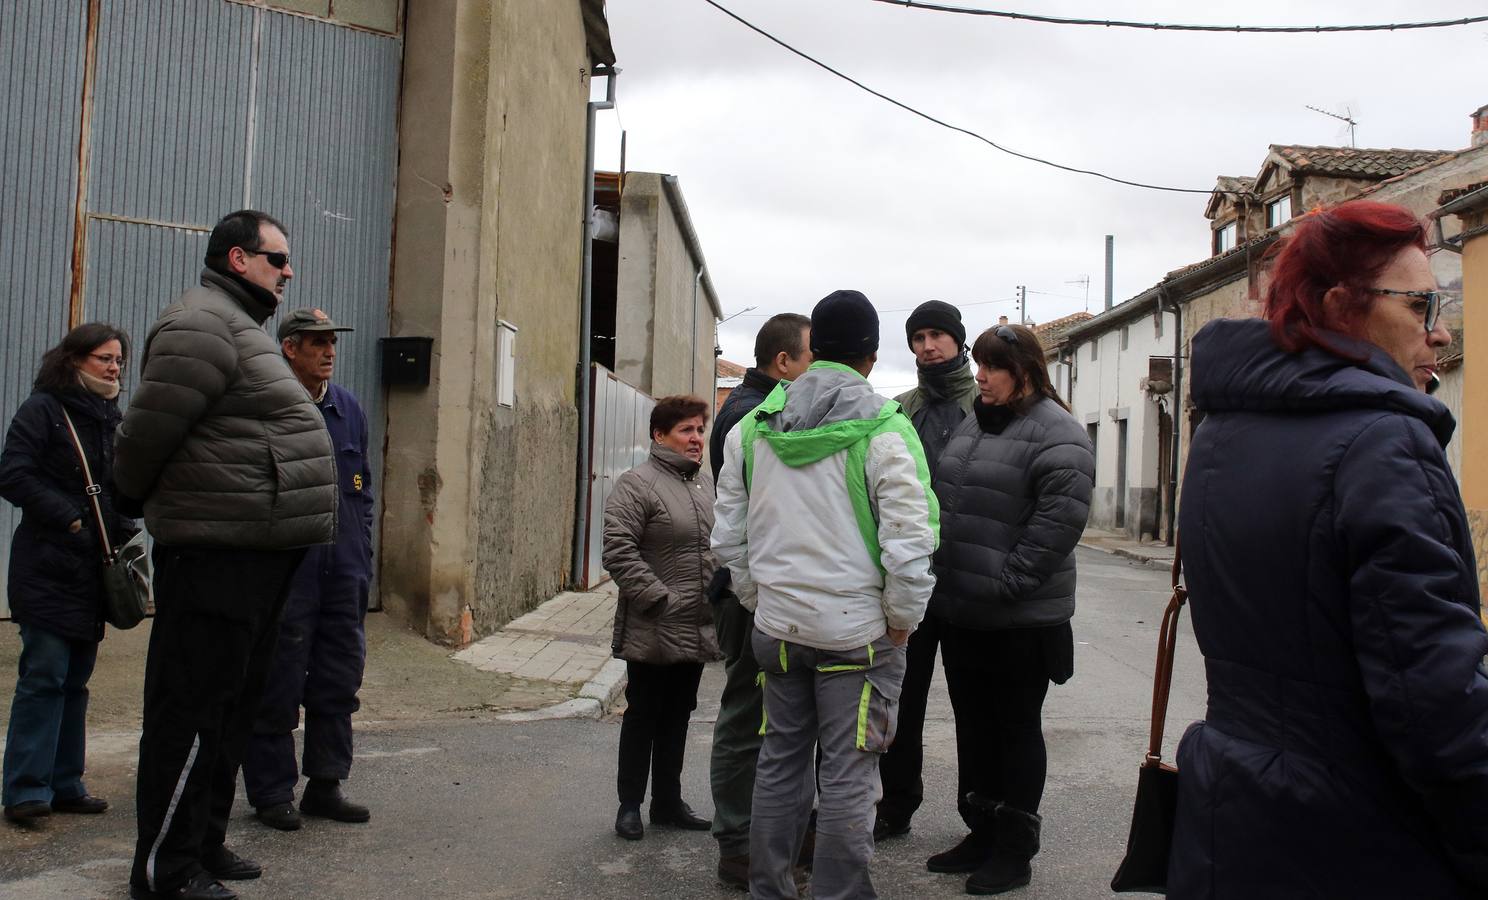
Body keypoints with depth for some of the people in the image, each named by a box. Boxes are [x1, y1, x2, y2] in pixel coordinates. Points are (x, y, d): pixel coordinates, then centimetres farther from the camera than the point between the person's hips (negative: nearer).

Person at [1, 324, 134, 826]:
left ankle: (65, 784, 17)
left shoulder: (112, 418, 15)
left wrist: (125, 532, 5)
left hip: (93, 571, 7)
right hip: (47, 569, -7)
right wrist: (71, 519, -18)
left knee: (76, 678, 10)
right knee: (45, 675, -9)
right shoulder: (43, 410, -5)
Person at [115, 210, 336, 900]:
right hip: (216, 555, -10)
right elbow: (146, 431, -16)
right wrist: (134, 500, 0)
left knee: (231, 707, 17)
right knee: (192, 711, -3)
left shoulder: (241, 328, 22)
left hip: (254, 556, 10)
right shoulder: (203, 325, -12)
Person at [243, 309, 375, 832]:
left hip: (343, 571, 6)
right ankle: (272, 793, 15)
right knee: (277, 686, 2)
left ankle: (325, 785, 22)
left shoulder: (348, 409, 13)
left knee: (339, 681, 10)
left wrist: (361, 560, 12)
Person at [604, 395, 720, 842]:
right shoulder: (637, 484, -12)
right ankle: (630, 805, 19)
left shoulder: (707, 484, 12)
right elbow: (619, 551, -19)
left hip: (698, 631, 7)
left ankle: (668, 801, 29)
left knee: (677, 717, 17)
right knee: (642, 717, 6)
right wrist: (660, 600, -19)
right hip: (653, 633, -7)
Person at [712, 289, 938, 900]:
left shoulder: (752, 427, 4)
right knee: (848, 774, 5)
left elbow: (728, 536, 9)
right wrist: (901, 620, -2)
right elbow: (908, 544, -15)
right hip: (857, 628, -5)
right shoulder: (884, 430, -12)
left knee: (779, 761, 16)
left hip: (777, 624, 5)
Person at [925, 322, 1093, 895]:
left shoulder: (1055, 434, -13)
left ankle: (1015, 850, 19)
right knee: (973, 726, 17)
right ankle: (982, 833, 32)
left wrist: (1004, 584, -22)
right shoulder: (970, 426, 12)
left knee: (1016, 730, 6)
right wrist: (941, 580, 12)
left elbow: (1058, 521, -21)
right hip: (959, 612, 8)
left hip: (1021, 620, -8)